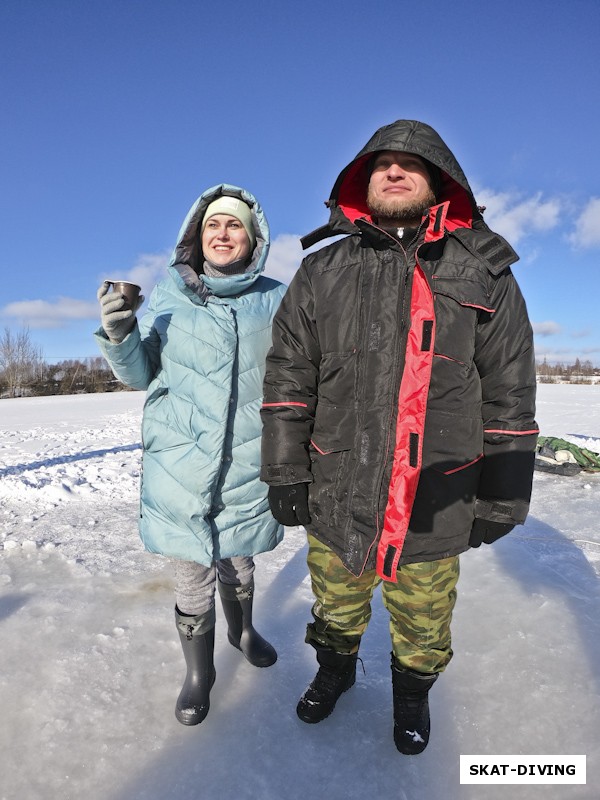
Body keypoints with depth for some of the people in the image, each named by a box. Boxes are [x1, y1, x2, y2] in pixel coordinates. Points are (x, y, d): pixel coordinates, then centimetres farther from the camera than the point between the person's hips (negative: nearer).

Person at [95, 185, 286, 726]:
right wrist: (120, 335, -11)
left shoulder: (275, 299, 2)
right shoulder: (168, 296, 3)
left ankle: (242, 629, 51)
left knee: (238, 563, 18)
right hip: (178, 464, 0)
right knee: (191, 576, 9)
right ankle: (199, 672, 37)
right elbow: (142, 375, 8)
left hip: (246, 466, 1)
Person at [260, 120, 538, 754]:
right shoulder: (322, 272, 2)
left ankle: (412, 690, 52)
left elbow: (509, 395, 0)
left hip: (436, 511, 0)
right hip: (336, 501, 1)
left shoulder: (482, 272, 0)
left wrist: (502, 500, 1)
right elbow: (287, 379, 0)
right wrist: (285, 474, -4)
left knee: (422, 626, 21)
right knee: (336, 611, 24)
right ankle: (336, 668, 55)